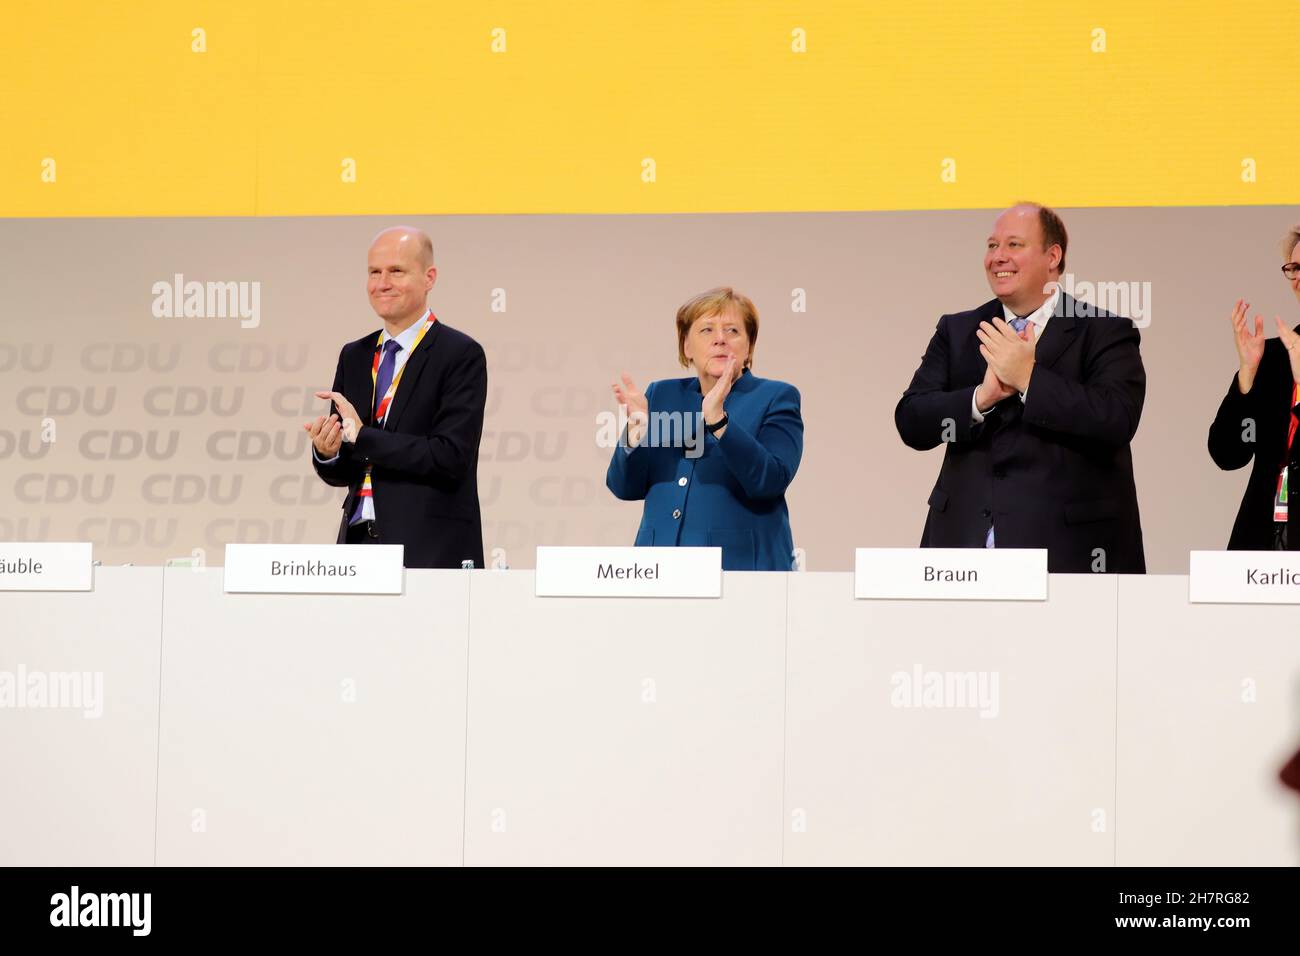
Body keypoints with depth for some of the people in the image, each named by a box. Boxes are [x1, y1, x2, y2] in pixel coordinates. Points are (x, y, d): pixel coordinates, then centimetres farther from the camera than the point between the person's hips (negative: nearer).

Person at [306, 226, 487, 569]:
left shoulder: (462, 355, -4)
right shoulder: (354, 356, 15)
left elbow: (450, 458, -15)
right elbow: (341, 474, 15)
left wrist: (360, 435, -17)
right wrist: (326, 452, -8)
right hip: (358, 542, 5)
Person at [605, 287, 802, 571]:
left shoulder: (776, 398, 0)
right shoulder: (661, 395, 12)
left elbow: (771, 480, -15)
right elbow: (626, 488, 6)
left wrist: (717, 420, -26)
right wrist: (636, 431, -13)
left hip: (741, 567, -3)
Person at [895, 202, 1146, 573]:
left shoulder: (1106, 332, 0)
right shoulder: (956, 331, 12)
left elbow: (1117, 421, -16)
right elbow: (910, 422, 2)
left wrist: (1029, 379, -18)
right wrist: (982, 397, -15)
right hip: (964, 542, 3)